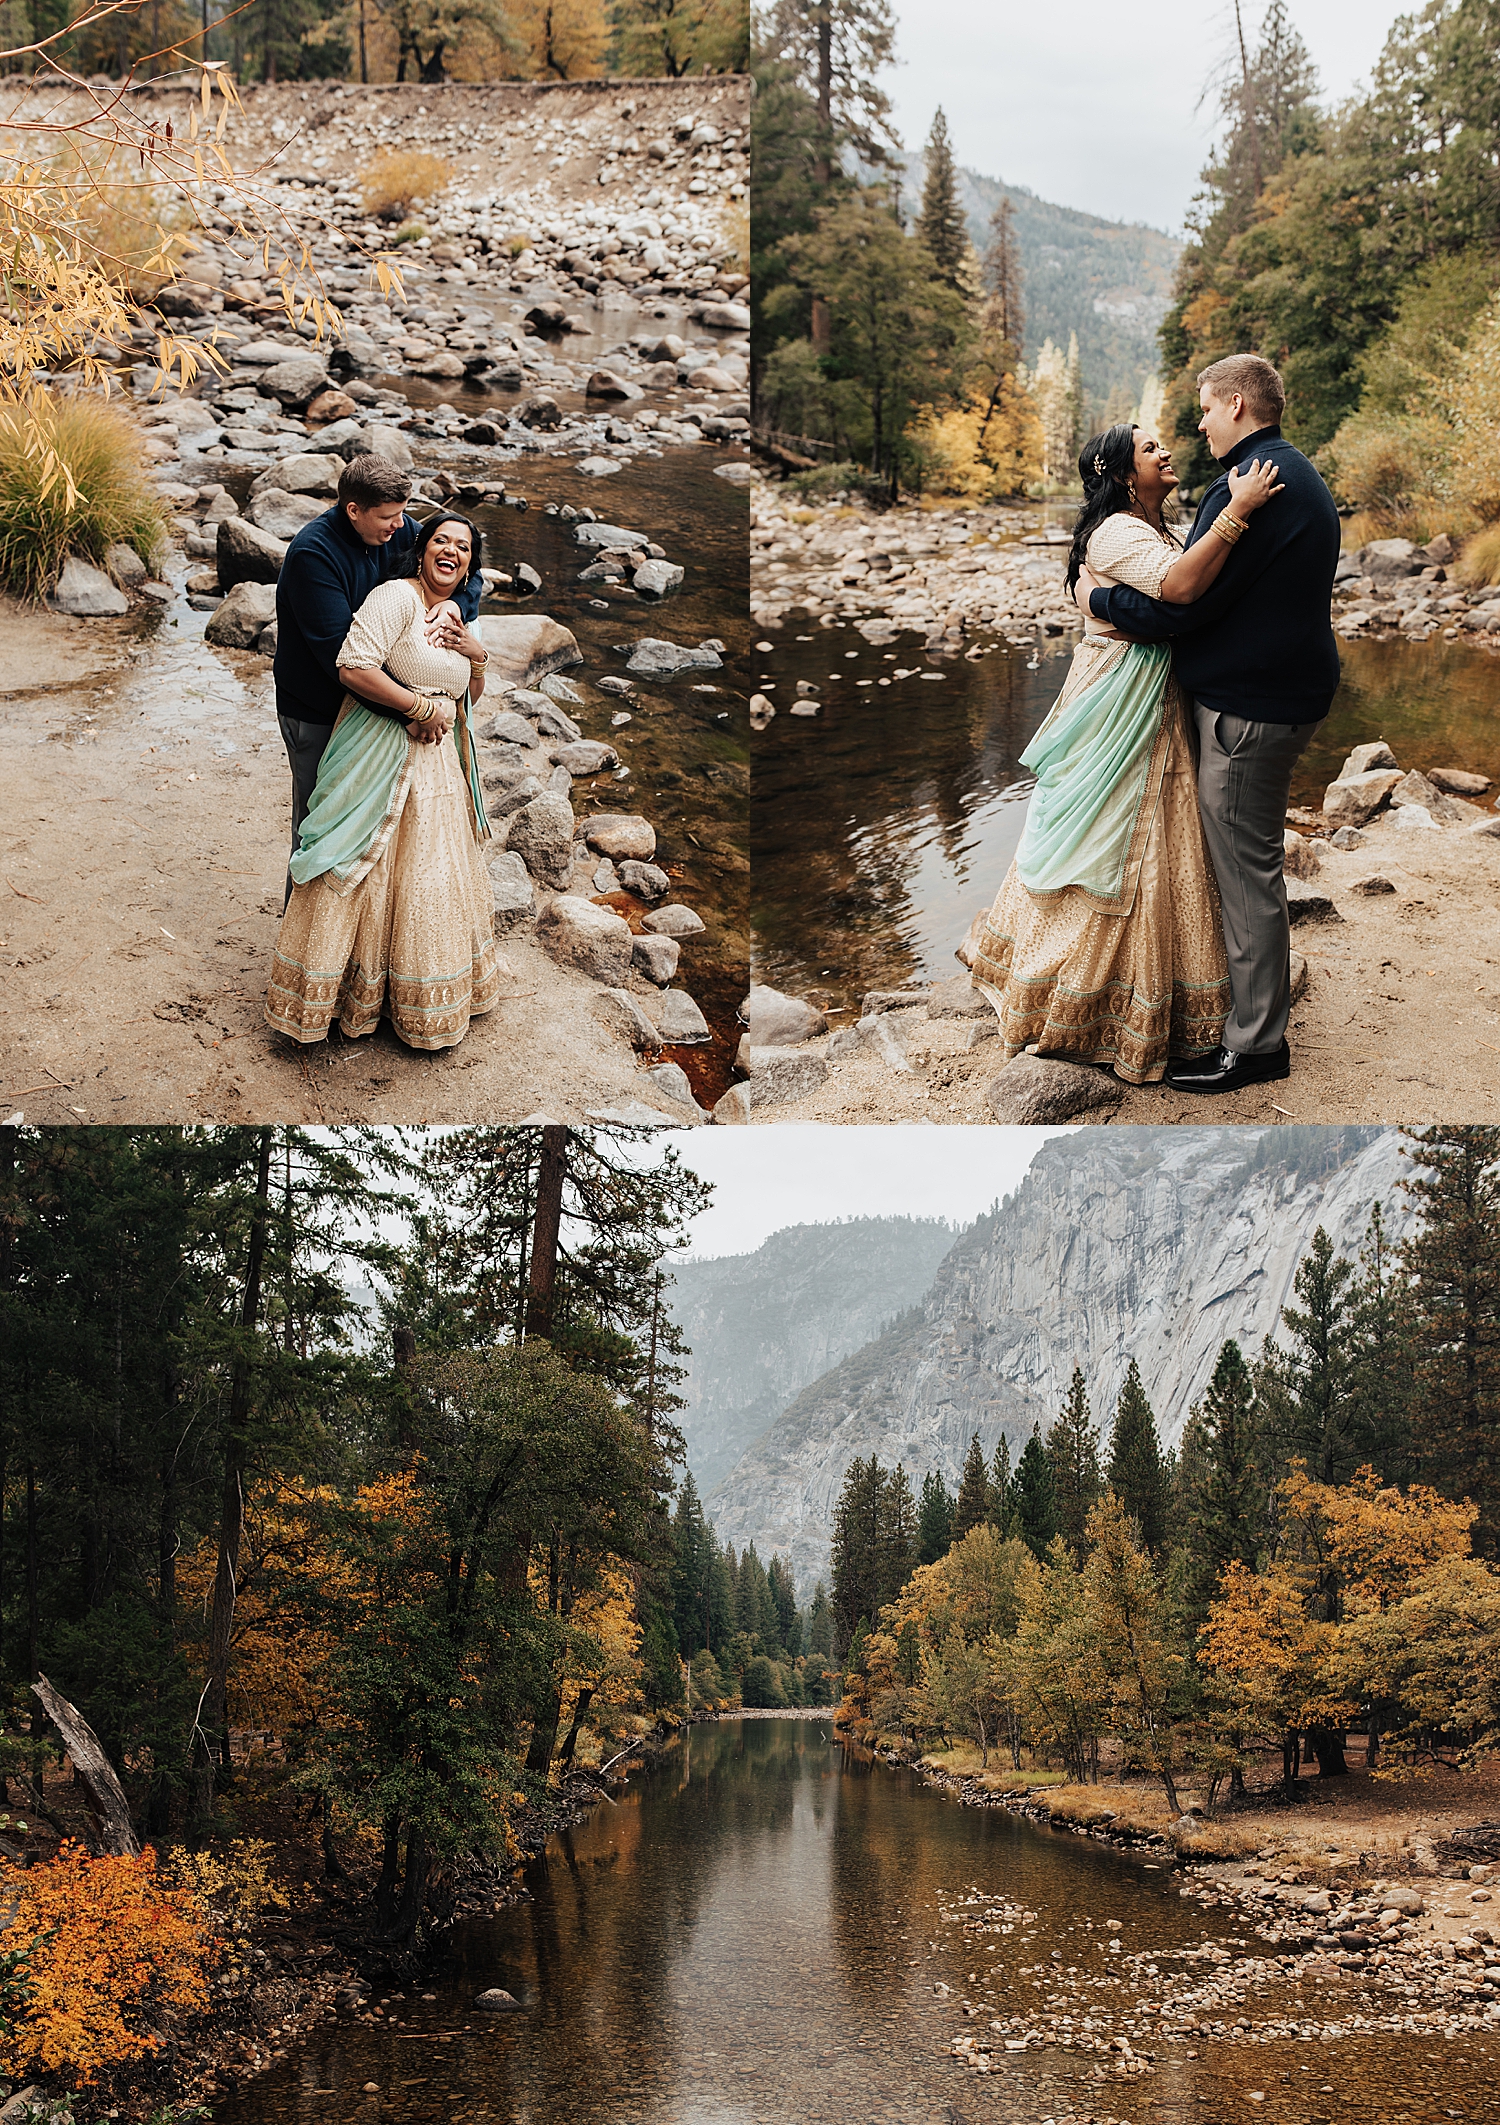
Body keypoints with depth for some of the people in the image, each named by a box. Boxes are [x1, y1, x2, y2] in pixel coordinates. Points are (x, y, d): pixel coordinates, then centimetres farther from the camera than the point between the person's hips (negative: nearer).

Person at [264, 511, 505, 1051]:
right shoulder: (396, 596, -13)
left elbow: (468, 697, 24)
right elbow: (354, 667, -24)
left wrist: (477, 657, 3)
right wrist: (421, 708, -18)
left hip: (437, 764, 8)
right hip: (381, 759, -8)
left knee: (431, 881, 15)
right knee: (365, 878, -1)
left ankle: (419, 1000, 30)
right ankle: (350, 994, 11)